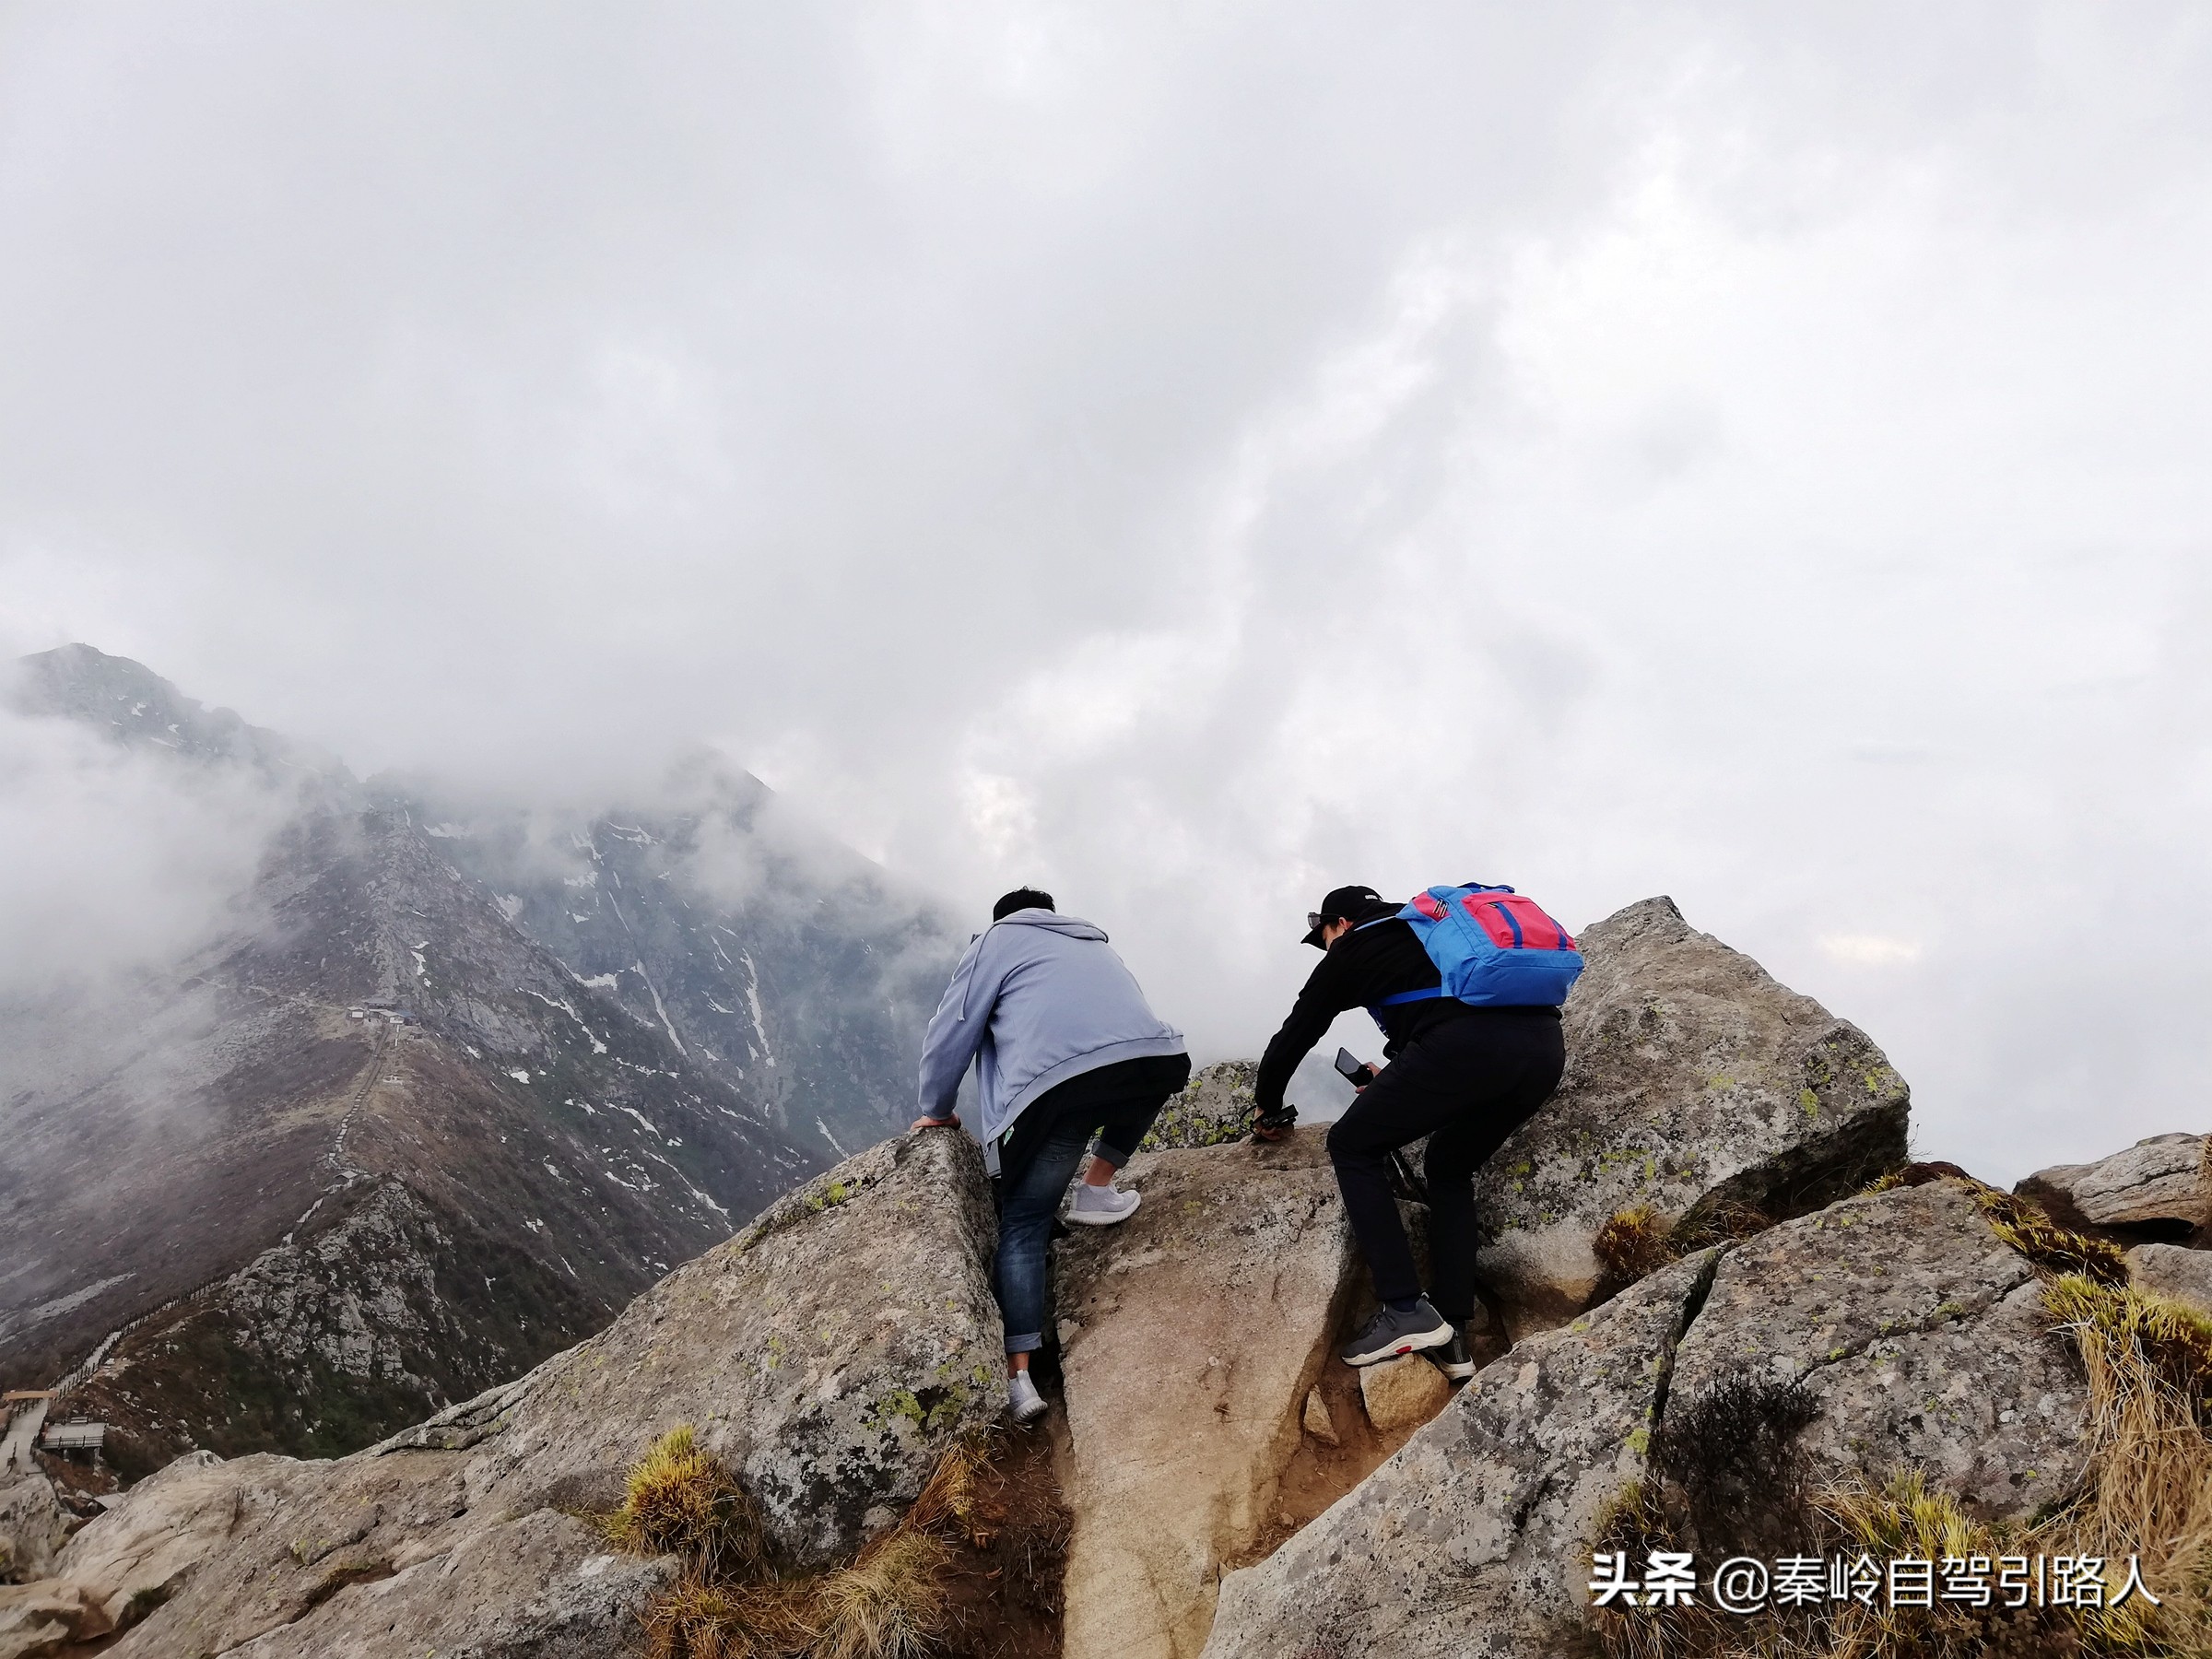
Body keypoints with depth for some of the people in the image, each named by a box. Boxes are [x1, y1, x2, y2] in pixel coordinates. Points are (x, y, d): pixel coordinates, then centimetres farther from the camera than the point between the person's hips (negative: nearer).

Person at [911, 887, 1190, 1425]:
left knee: (1023, 1225, 9)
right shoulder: (1095, 944, 39)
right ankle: (1097, 1191, 24)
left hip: (1054, 1083, -3)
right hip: (1158, 1064, 4)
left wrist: (936, 1111, 34)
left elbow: (953, 1030, 19)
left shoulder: (999, 938, 24)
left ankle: (1018, 1375, 2)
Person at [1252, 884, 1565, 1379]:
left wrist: (1266, 1108, 40)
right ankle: (1452, 1337, 18)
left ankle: (1407, 1312, 5)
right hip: (1545, 1046, 7)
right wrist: (1400, 1083, 64)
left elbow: (1295, 1035, 25)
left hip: (1466, 1045, -7)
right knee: (1449, 1169, 28)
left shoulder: (1352, 948, 20)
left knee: (1352, 1147, 15)